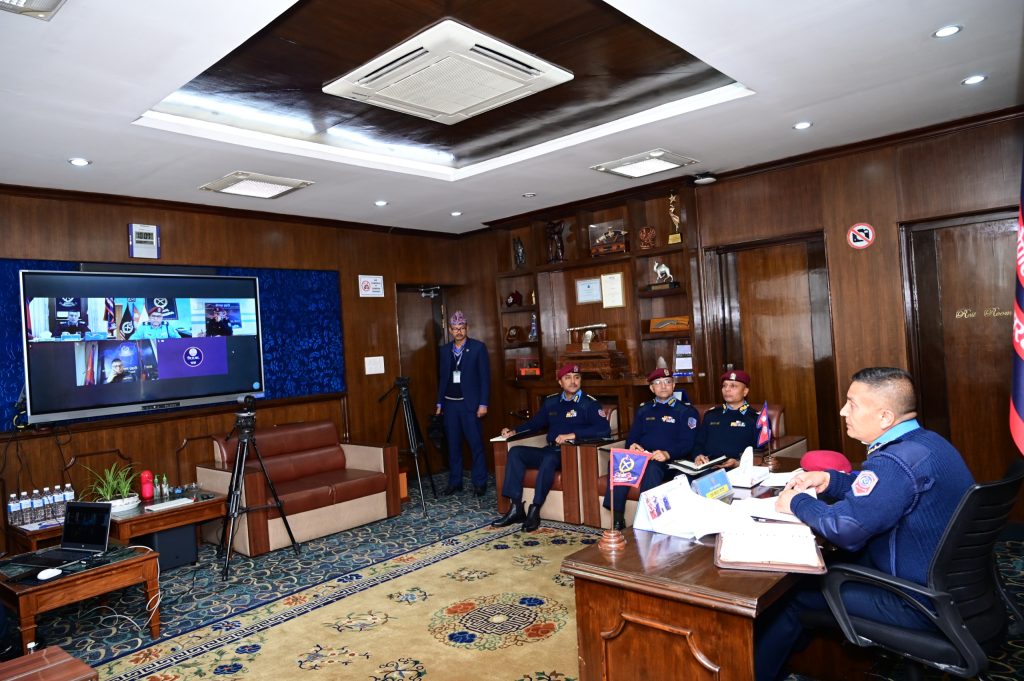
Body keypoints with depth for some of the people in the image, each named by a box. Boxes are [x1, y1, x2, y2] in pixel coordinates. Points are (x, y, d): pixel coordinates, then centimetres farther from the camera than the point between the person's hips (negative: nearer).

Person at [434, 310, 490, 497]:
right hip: (450, 404, 4)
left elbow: (485, 377, -5)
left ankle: (480, 482, 8)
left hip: (470, 403, -4)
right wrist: (439, 403, 11)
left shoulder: (478, 347, -3)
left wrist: (483, 404, -10)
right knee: (453, 444, 9)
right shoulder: (445, 350, 10)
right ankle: (455, 482, 18)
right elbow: (442, 377, 14)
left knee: (476, 443, -1)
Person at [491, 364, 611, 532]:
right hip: (551, 451, 6)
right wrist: (514, 431, 10)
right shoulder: (551, 401, 15)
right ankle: (516, 509, -17)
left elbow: (604, 429, -17)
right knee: (516, 452, -13)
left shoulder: (589, 404, -3)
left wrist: (573, 435, -25)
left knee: (549, 458, -36)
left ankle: (535, 511, -28)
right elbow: (536, 422, 27)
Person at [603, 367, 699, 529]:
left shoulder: (686, 411, 10)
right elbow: (632, 437, 21)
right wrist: (632, 446, -5)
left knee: (651, 468, -40)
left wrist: (667, 454, -22)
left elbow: (687, 443, -3)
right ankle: (617, 518, -27)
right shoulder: (644, 410, 25)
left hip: (669, 463, -4)